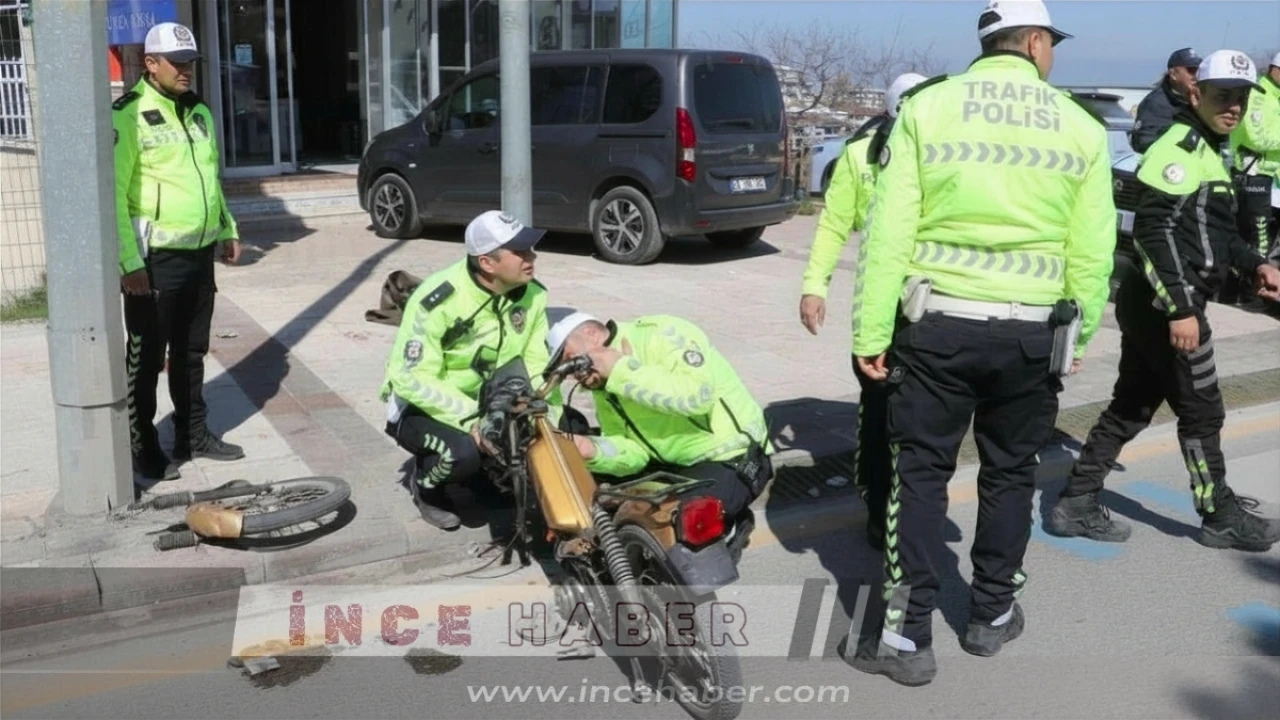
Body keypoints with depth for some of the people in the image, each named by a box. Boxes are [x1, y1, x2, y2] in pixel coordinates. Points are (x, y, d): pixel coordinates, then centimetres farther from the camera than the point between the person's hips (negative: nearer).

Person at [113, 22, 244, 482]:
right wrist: (129, 261, -20)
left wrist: (227, 229, 21)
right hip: (156, 258, -7)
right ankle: (143, 447, 13)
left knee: (191, 351, 17)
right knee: (146, 358, 2)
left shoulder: (199, 111, 13)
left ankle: (194, 434, 28)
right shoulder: (128, 115, -13)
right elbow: (114, 192, -16)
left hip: (200, 253, 7)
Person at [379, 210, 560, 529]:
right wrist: (469, 418, -38)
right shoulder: (438, 300, -29)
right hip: (422, 405, -6)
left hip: (486, 401, 6)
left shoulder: (532, 294, -11)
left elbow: (538, 364, -7)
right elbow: (412, 379, -29)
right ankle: (427, 488, 1)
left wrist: (551, 417, -21)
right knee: (462, 453, -35)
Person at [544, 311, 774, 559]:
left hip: (734, 459, -9)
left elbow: (697, 396, -33)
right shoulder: (606, 388, 6)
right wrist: (593, 450, -21)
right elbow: (637, 450, -1)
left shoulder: (664, 335, -16)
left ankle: (728, 524, 2)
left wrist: (623, 370, -27)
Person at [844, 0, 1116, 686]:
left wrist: (872, 332, -4)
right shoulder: (1081, 127, 2)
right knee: (1009, 473, 17)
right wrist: (1079, 336, 17)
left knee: (920, 472, 6)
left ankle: (907, 636, 7)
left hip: (938, 321, -1)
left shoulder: (927, 106, -3)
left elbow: (889, 231, -8)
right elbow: (1091, 252, 3)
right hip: (1033, 331, 2)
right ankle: (991, 615, 30)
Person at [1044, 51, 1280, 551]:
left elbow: (1211, 230, 28)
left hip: (1150, 304, 10)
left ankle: (1076, 505, 17)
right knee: (1202, 412, 4)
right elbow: (1154, 230, -23)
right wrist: (1181, 308, -24)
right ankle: (1222, 518, 20)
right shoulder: (1180, 146, -14)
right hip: (1164, 305, -10)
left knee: (1131, 407, 13)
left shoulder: (1207, 151, 19)